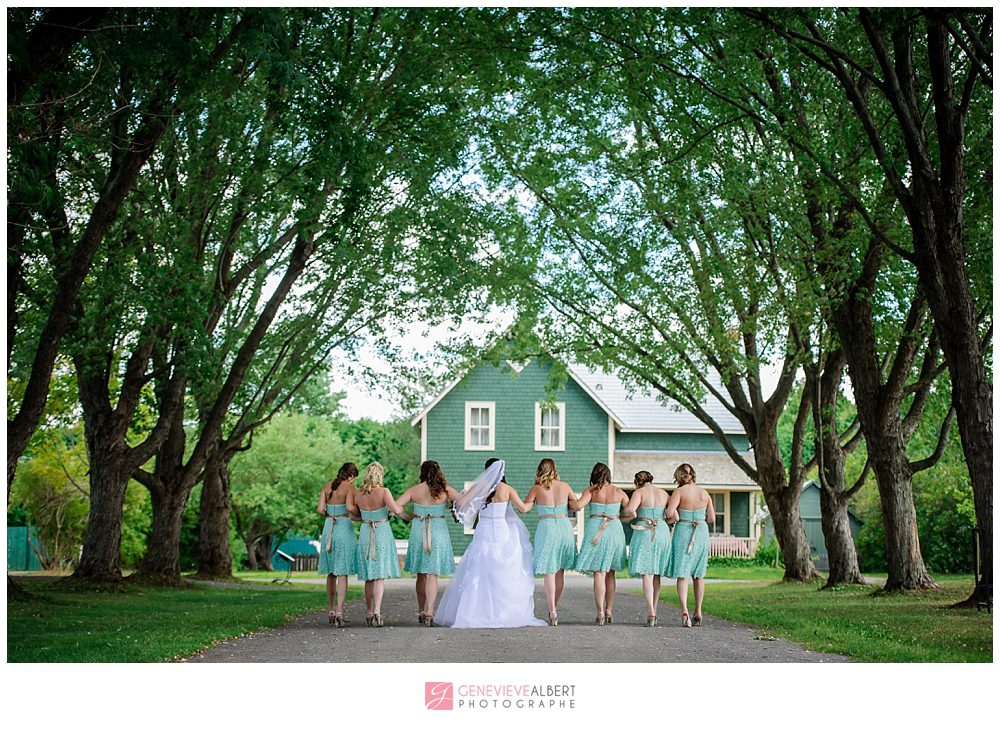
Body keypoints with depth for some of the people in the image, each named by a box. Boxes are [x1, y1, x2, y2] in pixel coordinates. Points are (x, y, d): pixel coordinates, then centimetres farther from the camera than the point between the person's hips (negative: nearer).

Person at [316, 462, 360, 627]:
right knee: (342, 573, -3)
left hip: (328, 527, 5)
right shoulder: (350, 487, -6)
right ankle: (339, 611, -11)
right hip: (345, 528, -5)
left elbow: (320, 509, 0)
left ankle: (330, 610, 21)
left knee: (331, 572, 16)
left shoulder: (327, 486, 8)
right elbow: (350, 507, -19)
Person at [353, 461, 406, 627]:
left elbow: (352, 511, 8)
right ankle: (377, 611, -16)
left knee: (369, 577, 13)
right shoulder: (383, 492, -12)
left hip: (365, 533, 4)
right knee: (380, 575, -3)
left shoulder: (358, 493, 0)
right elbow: (396, 510, -20)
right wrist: (401, 508, 1)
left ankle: (368, 613, 16)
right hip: (382, 532, -4)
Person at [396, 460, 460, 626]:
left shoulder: (414, 490, -1)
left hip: (418, 531, 2)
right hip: (438, 531, -2)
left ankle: (421, 612, 20)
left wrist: (407, 516, 8)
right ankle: (429, 611, -14)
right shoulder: (445, 490, -4)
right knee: (432, 575, -1)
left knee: (421, 575, 13)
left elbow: (395, 505, -7)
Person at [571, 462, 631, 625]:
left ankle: (600, 614, -8)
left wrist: (567, 501, 3)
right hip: (615, 530, 3)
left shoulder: (591, 491, -1)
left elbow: (579, 505, -15)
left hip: (596, 531, -3)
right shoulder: (619, 492, 7)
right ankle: (608, 612, 15)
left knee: (599, 573, -2)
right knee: (610, 574, 13)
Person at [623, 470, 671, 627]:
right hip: (662, 532, 4)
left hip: (644, 534, -4)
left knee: (647, 573, -5)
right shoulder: (664, 494, 10)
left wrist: (622, 513, -1)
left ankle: (650, 612, -17)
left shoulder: (639, 492, -4)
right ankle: (654, 612, 15)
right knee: (656, 574, 13)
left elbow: (630, 509, -22)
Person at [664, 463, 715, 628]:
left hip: (683, 531, -4)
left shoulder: (679, 492, -8)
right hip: (702, 532, 4)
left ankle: (684, 610, -18)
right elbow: (712, 518, 7)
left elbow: (670, 512, -20)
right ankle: (698, 612, 18)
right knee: (698, 574, 16)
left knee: (682, 574, -1)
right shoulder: (704, 493, 3)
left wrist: (677, 518, 1)